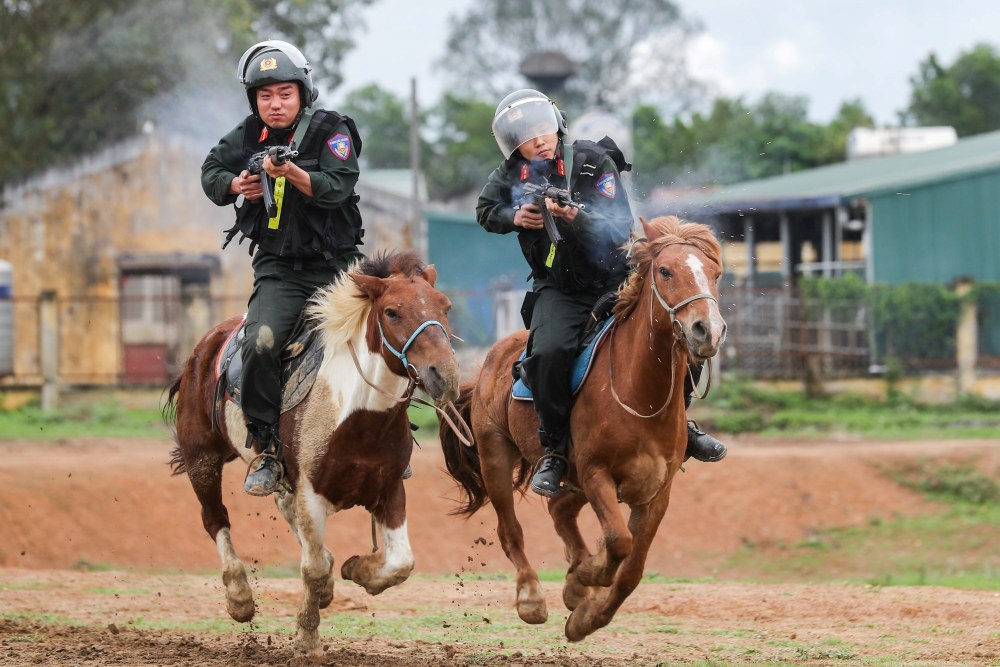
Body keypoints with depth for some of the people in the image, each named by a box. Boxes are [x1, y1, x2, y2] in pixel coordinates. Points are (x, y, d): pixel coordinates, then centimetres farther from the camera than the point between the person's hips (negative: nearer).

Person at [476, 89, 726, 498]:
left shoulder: (594, 162, -8)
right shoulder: (510, 177, -1)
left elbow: (621, 228, -13)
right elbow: (485, 211, 19)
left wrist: (578, 218, -32)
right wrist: (514, 217, -4)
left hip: (614, 278, 0)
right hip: (558, 290, 0)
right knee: (548, 352, -29)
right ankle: (553, 449, -12)